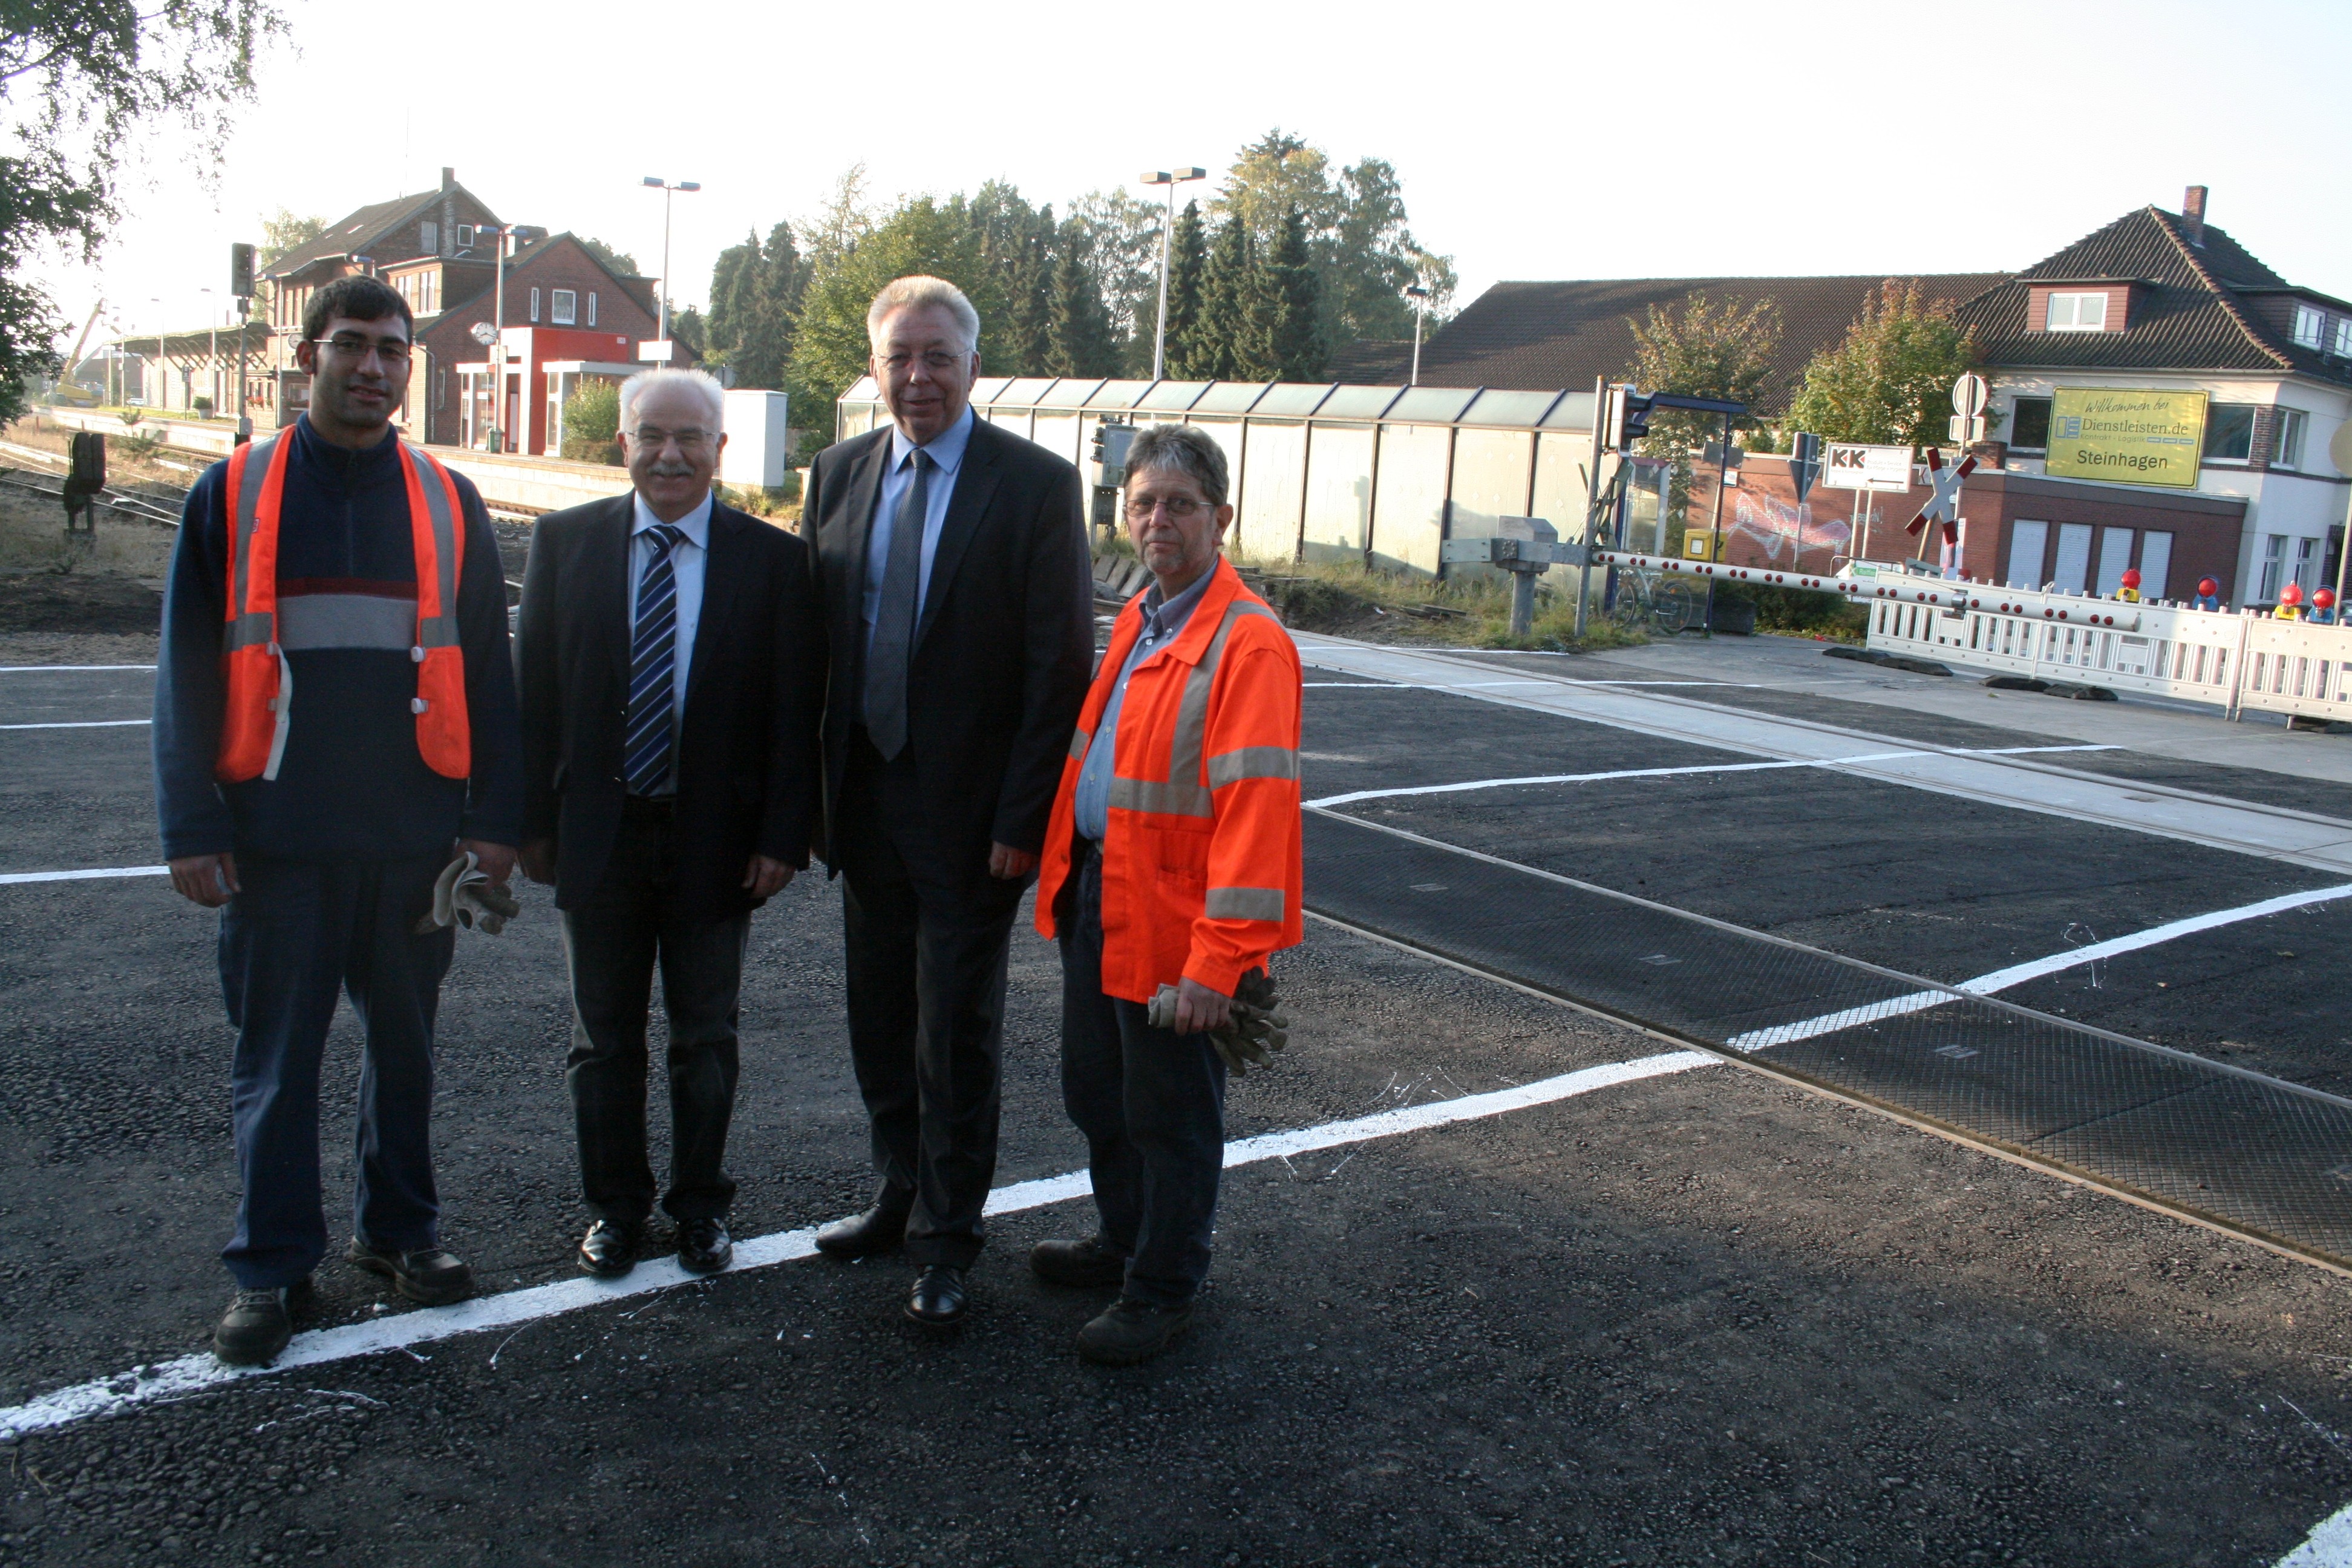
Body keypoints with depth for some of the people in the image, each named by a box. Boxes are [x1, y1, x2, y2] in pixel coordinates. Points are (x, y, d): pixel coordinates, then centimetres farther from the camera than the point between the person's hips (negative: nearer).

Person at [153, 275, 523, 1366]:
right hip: (277, 837, -1)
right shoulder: (232, 496, 2)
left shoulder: (449, 506, 6)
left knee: (405, 1043, 12)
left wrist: (495, 819, 2)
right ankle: (270, 1267, 19)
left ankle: (398, 1227, 29)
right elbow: (188, 671, 1)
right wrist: (192, 825, -5)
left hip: (415, 838, 2)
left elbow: (484, 672, 7)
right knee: (274, 1060, 6)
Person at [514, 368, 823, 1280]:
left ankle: (701, 1206, 30)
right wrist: (534, 821, -2)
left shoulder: (774, 561, -5)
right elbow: (535, 691, 2)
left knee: (705, 1036, 13)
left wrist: (784, 836, -10)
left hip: (715, 837, -1)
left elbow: (795, 715, -4)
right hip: (598, 831, 2)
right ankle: (616, 1207, 30)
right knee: (604, 1036, 14)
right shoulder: (565, 542, 1)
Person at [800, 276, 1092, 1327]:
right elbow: (813, 636, 8)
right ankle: (901, 1197, 36)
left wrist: (1022, 817, -15)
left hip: (969, 809, -5)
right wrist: (813, 788, 2)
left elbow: (1061, 664, -11)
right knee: (881, 1021, 17)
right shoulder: (839, 474, 5)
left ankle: (946, 1242, 22)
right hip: (866, 797, 5)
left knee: (956, 1035, 5)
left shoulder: (1035, 484, -10)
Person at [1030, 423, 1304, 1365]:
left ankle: (1162, 1289, 26)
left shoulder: (1248, 643, -18)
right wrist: (1065, 875, 14)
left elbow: (1255, 804, -23)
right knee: (1095, 1093, 22)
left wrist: (1220, 958, -25)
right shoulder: (1136, 622, 11)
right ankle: (1125, 1242, 43)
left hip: (1171, 918, -8)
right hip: (1097, 896, 9)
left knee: (1169, 1113, 8)